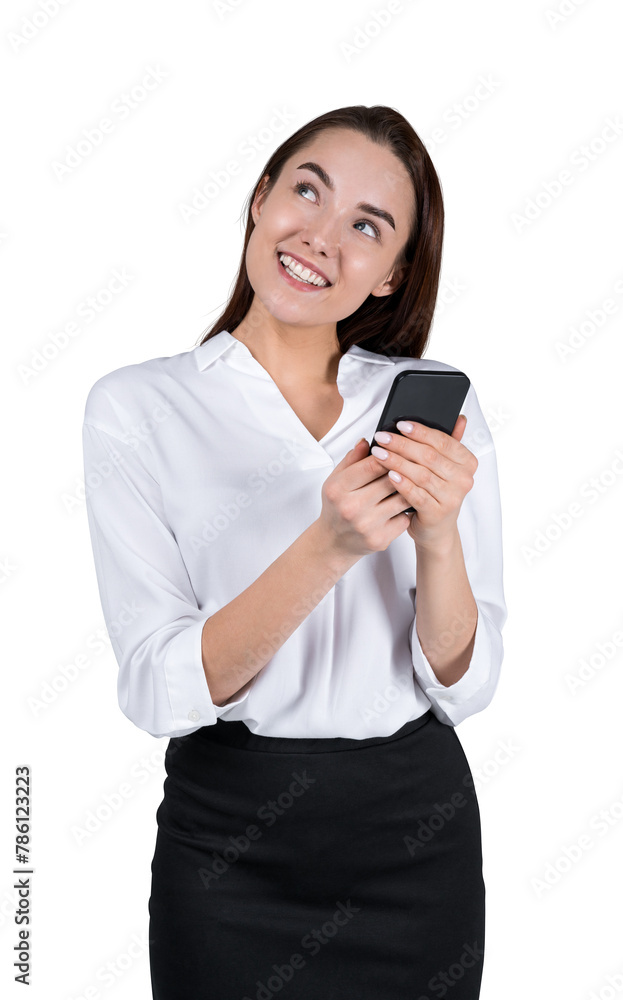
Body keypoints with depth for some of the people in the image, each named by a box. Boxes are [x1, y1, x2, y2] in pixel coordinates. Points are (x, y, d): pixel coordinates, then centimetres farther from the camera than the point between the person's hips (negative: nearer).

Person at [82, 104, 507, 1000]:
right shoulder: (138, 406, -8)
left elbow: (464, 684, -5)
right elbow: (159, 691, -15)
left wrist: (439, 536, -23)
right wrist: (328, 548, -28)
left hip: (421, 833, 2)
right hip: (231, 840, -2)